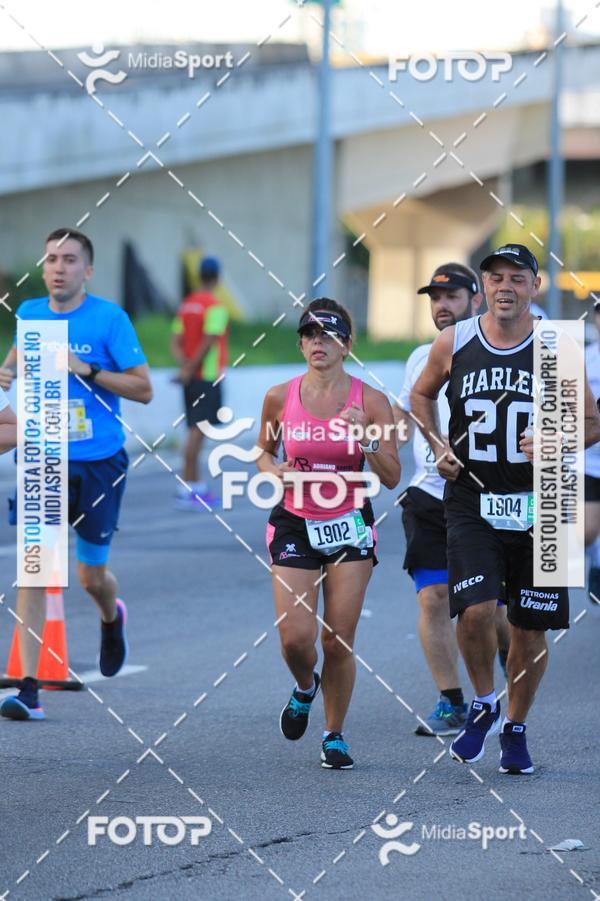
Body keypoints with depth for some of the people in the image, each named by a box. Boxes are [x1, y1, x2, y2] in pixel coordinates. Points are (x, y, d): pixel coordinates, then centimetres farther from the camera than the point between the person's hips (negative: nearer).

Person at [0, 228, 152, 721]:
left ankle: (112, 619, 46)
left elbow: (143, 389, -9)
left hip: (99, 463, -2)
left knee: (92, 576, 8)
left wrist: (87, 370, -20)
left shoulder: (109, 318, -9)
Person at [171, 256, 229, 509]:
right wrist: (191, 369, -14)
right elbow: (208, 342, -20)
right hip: (207, 377, -8)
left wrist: (184, 364, -5)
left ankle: (198, 487, 17)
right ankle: (186, 490, -10)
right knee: (197, 432, -7)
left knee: (196, 431, 13)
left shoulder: (186, 305, 11)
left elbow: (175, 341, 7)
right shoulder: (215, 307, -12)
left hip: (191, 377, 8)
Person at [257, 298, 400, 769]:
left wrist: (366, 438, -20)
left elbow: (392, 478, -4)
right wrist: (275, 470, -7)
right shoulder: (280, 398, -2)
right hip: (295, 523, 1)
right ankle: (305, 688, 26)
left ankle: (335, 736, 16)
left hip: (350, 525, -1)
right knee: (295, 636, -10)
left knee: (339, 642, -2)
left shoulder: (371, 401, -6)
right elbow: (264, 451, 16)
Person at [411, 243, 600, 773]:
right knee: (475, 610, -18)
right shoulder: (454, 344, 1)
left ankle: (515, 729, 27)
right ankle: (484, 705, 9)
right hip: (472, 504, 0)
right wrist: (438, 446, 3)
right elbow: (422, 395, 20)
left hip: (537, 506, 0)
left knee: (530, 627, 6)